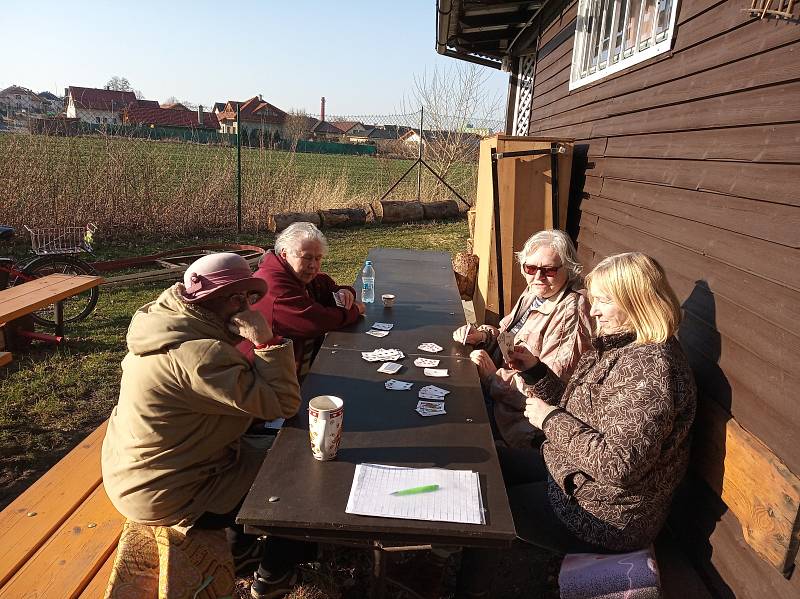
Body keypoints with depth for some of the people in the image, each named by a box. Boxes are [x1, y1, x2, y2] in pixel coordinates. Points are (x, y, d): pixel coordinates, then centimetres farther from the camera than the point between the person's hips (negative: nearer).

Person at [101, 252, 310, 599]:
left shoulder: (164, 318, -2)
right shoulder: (199, 354, -32)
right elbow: (283, 404, -29)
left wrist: (252, 343, -7)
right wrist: (266, 339, -27)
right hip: (168, 496, -9)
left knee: (259, 451, 24)